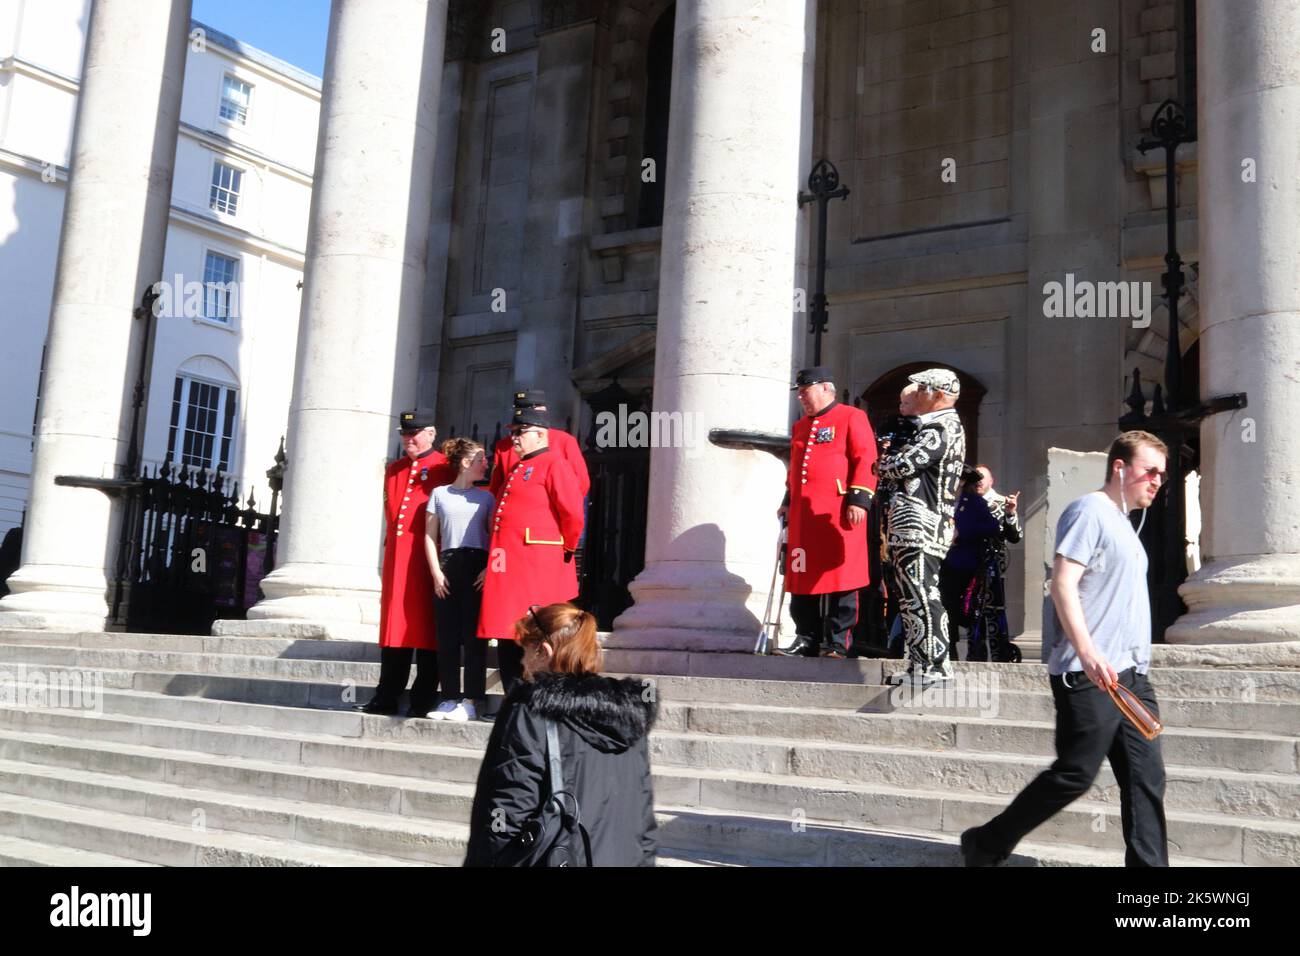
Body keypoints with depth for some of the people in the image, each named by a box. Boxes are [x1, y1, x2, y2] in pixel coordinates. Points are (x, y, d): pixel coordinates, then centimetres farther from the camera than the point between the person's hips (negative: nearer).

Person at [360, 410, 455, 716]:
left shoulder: (445, 468, -2)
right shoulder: (392, 470, 17)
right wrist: (390, 547, 12)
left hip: (429, 559, -6)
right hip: (396, 557, 6)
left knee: (427, 628, -1)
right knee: (394, 625, 8)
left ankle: (423, 700, 6)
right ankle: (387, 698, 13)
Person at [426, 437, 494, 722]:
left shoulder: (485, 497, 13)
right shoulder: (439, 494, 11)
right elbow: (430, 536, 9)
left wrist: (489, 569, -6)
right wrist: (436, 572, -1)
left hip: (476, 567, 0)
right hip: (447, 568, 0)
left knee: (473, 635, -4)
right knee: (447, 636, 1)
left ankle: (471, 701, -1)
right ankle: (450, 699, 8)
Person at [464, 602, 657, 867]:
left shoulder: (531, 711, -11)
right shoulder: (630, 713, 7)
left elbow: (510, 810, -14)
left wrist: (486, 861, -7)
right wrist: (643, 859, 16)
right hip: (624, 858, 6)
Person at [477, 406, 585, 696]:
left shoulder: (554, 464, -6)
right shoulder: (515, 468, 22)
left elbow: (573, 513, -14)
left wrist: (567, 549, -3)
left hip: (538, 567, -9)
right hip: (509, 565, 9)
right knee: (507, 640, 9)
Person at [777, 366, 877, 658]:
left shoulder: (852, 417, 1)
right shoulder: (800, 426, 22)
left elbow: (866, 461, -7)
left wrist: (859, 499, -15)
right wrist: (788, 500, 20)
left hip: (839, 512, -7)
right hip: (803, 513, 7)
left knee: (840, 577, -4)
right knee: (802, 576, 5)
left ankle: (838, 642, 2)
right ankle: (807, 640, 12)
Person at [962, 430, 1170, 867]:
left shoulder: (1121, 522, 21)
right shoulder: (1089, 511, -8)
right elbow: (1062, 584, -19)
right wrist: (1087, 651, -28)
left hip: (1129, 674, 10)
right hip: (1089, 675, -10)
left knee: (1146, 777, 4)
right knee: (1075, 775, -6)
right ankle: (985, 846, 7)